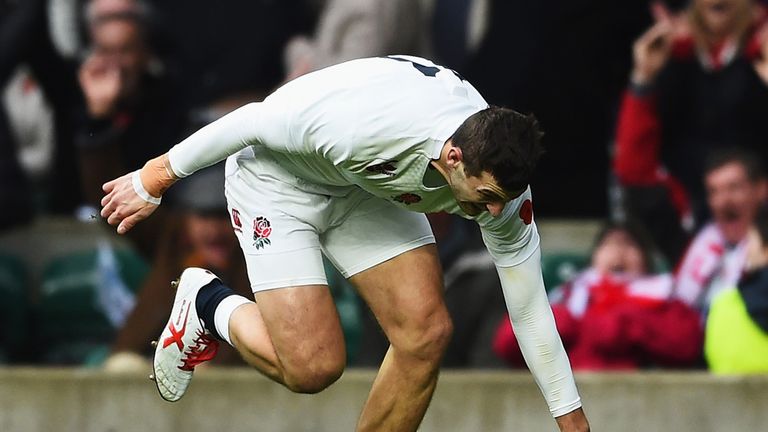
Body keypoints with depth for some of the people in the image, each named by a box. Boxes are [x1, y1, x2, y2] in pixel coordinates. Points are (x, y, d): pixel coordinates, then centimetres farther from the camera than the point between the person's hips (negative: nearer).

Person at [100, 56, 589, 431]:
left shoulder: (498, 177, -23)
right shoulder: (364, 126, -42)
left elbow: (531, 314, -12)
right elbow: (251, 122, -24)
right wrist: (155, 179, -12)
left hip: (366, 188, 5)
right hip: (277, 174, -5)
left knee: (426, 334, -13)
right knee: (313, 366, -17)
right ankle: (209, 305, 14)